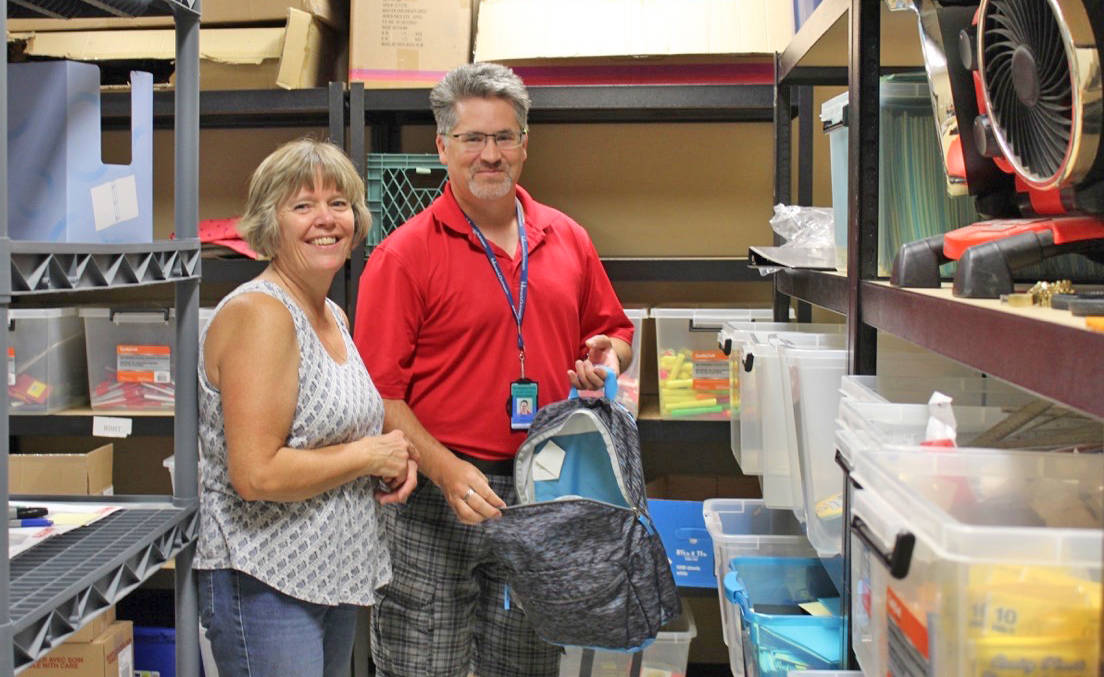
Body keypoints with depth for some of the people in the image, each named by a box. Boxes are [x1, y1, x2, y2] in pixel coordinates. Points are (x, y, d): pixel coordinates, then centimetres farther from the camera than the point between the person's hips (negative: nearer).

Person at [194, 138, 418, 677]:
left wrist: (396, 458, 4)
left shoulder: (333, 316, 11)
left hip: (335, 577, 9)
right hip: (265, 585, -9)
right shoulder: (259, 314, -17)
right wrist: (372, 456, -14)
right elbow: (256, 474, -25)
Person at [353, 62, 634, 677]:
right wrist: (448, 471, -21)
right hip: (438, 499, -4)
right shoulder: (404, 255, -7)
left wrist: (607, 356, -2)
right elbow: (379, 392, -11)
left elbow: (614, 329, 22)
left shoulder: (567, 239, 9)